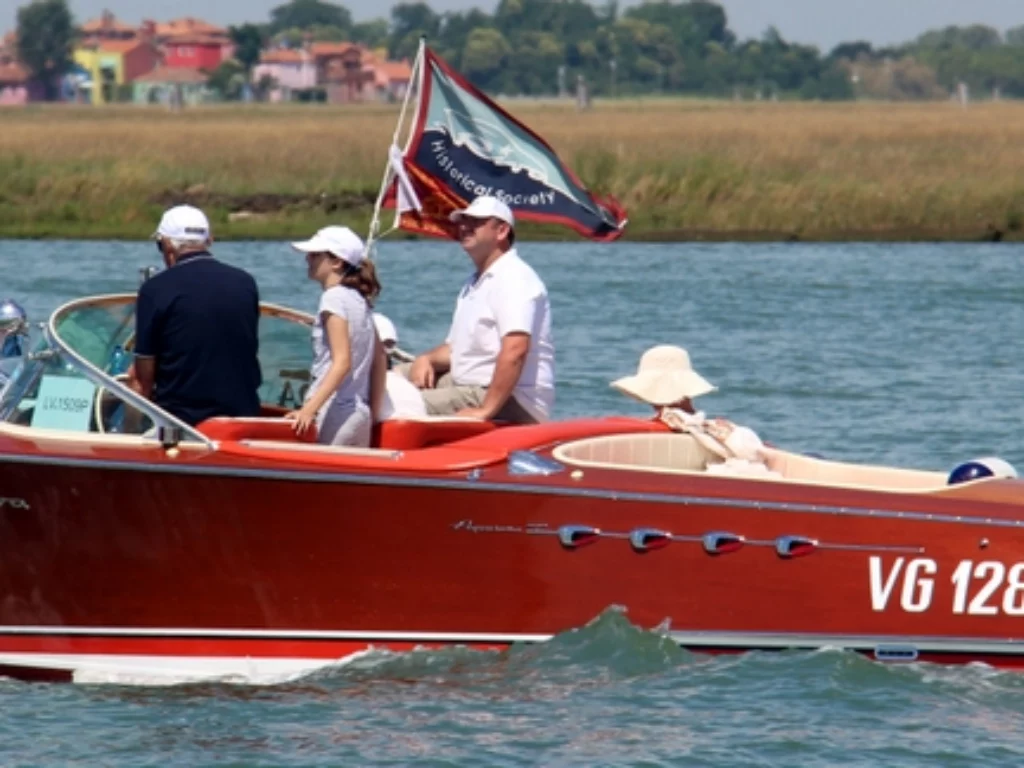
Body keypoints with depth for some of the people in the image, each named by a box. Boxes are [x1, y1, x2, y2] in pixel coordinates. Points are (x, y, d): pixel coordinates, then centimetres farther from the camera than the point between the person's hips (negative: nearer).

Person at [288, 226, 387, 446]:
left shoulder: (334, 298, -9)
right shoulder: (360, 300, 16)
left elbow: (342, 362, -18)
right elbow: (380, 361, 19)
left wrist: (310, 408, -25)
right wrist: (372, 415, 21)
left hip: (334, 413, -9)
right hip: (359, 416, 9)